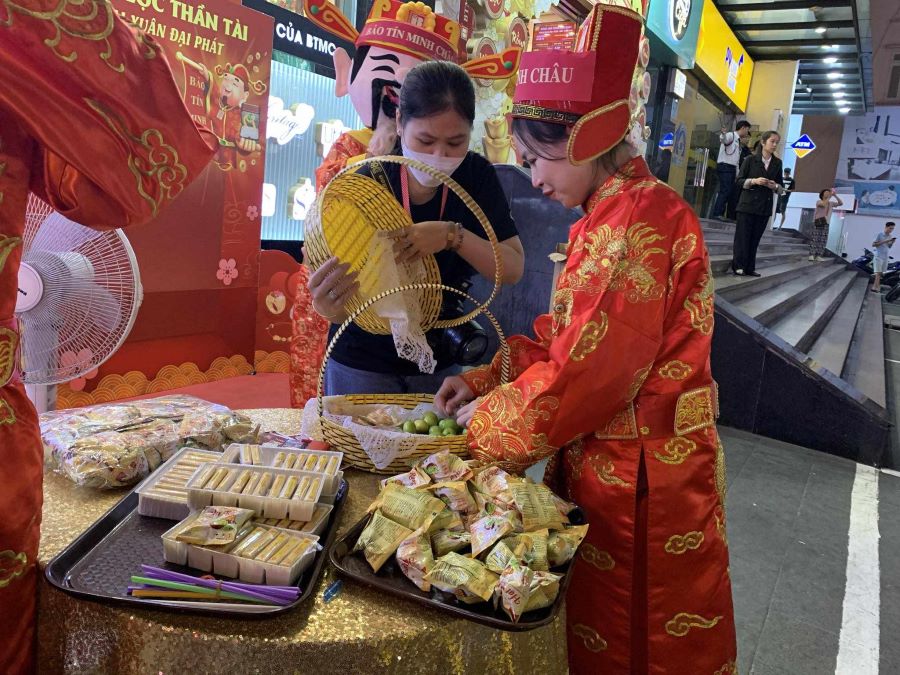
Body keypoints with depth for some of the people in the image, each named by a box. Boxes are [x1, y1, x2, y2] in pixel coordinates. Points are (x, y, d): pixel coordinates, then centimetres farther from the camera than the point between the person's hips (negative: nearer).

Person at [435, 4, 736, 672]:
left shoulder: (644, 219, -21)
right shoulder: (605, 219, 10)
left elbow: (589, 372, -25)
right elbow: (564, 338, 15)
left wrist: (489, 421, -11)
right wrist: (485, 378, 5)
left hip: (642, 481, -9)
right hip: (600, 463, 9)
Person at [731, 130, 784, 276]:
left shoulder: (777, 163, 8)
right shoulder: (751, 159, -2)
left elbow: (780, 185, 13)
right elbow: (739, 180, -3)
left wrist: (774, 186, -9)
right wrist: (754, 181, -18)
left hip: (765, 206, 4)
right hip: (748, 204, -3)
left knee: (755, 238, 5)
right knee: (743, 236, -2)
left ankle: (749, 267, 10)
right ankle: (738, 266, 4)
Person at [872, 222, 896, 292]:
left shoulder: (891, 236, 9)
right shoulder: (880, 234, -8)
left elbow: (889, 247, 16)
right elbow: (873, 244, -10)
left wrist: (892, 242, -5)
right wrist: (884, 242, -18)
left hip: (886, 257, 6)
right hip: (879, 256, -6)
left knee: (881, 273, 6)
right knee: (878, 273, -13)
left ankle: (875, 286, 10)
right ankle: (876, 287, -16)